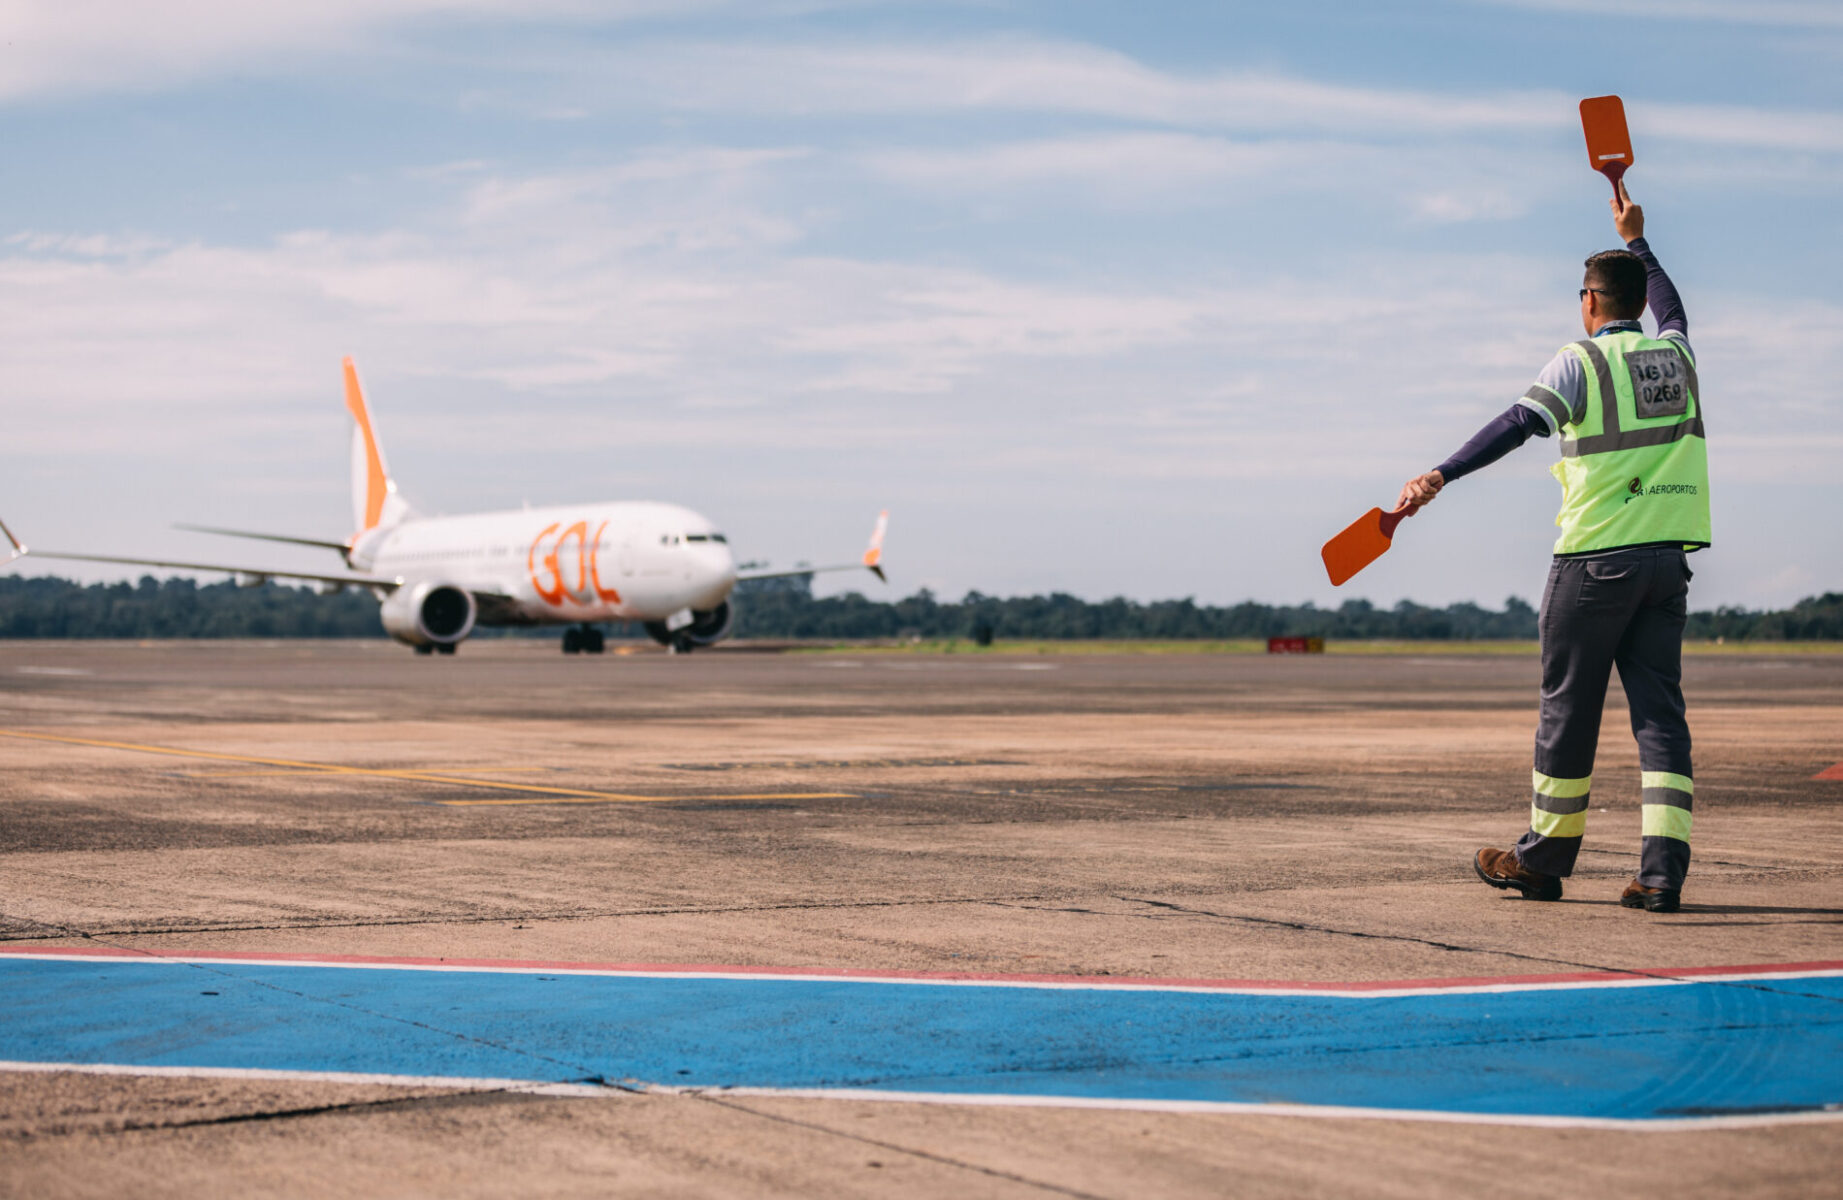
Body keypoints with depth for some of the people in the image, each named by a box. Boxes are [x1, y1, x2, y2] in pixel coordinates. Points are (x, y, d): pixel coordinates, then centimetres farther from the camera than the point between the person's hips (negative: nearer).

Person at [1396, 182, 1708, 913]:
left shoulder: (1580, 362, -5)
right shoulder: (1674, 353, 13)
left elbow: (1518, 426, -21)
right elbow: (1670, 305, 37)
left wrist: (1442, 475, -30)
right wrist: (1636, 240, 51)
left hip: (1596, 558, -5)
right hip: (1667, 559, 5)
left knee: (1569, 709, 5)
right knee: (1659, 709, 2)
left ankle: (1544, 859, 16)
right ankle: (1662, 870, -8)